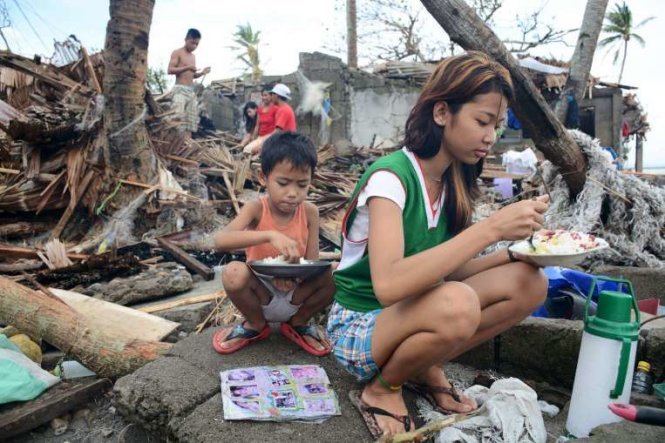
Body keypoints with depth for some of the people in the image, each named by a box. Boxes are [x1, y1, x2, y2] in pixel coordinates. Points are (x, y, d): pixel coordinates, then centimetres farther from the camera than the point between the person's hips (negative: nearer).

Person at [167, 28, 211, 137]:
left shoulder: (193, 56, 21)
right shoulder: (177, 53, 0)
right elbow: (170, 70, -10)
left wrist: (201, 73, 6)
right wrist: (187, 67, -19)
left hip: (191, 91, 8)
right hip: (180, 90, -8)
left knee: (191, 121, 1)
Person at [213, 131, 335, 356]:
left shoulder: (309, 213, -11)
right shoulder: (256, 209, -17)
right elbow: (221, 240, -34)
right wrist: (270, 235, -47)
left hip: (294, 294, 2)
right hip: (261, 295, -1)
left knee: (335, 274, -25)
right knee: (234, 273, -31)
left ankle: (298, 323, 5)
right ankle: (256, 325, 2)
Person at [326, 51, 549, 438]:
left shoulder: (451, 181, -1)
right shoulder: (390, 176, -23)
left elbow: (444, 269, 5)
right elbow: (389, 284, -37)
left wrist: (513, 253, -11)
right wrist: (491, 228, -36)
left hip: (412, 316, 7)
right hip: (357, 327, -7)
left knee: (529, 282, -8)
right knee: (457, 304, -37)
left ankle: (427, 369, 5)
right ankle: (384, 388, -6)